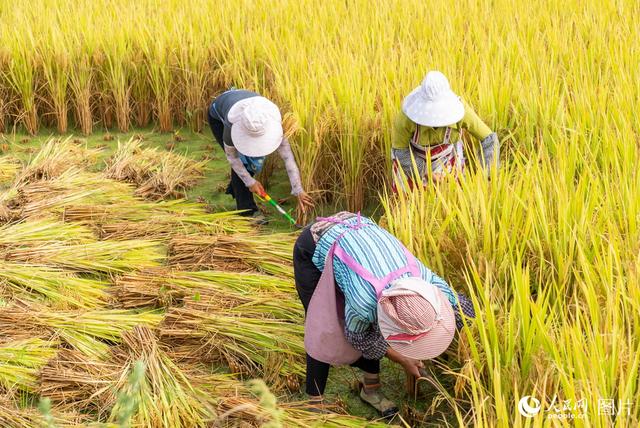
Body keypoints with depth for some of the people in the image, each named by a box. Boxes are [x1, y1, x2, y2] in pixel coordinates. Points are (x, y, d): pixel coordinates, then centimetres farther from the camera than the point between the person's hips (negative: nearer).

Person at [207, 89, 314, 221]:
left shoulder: (272, 121, -36)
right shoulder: (231, 124, -44)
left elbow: (287, 156, -35)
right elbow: (231, 155, -25)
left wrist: (298, 191, -38)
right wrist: (250, 182, -21)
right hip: (218, 117, -4)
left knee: (256, 158, -3)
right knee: (241, 161, -16)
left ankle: (234, 189, 25)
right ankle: (247, 210, -5)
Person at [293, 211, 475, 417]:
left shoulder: (426, 280, -28)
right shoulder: (363, 301, -39)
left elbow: (463, 309, -6)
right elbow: (357, 336, -14)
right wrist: (401, 359, -5)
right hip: (313, 249, -5)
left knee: (371, 328, 0)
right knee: (324, 333, -10)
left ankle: (371, 388, 19)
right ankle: (314, 404, 5)